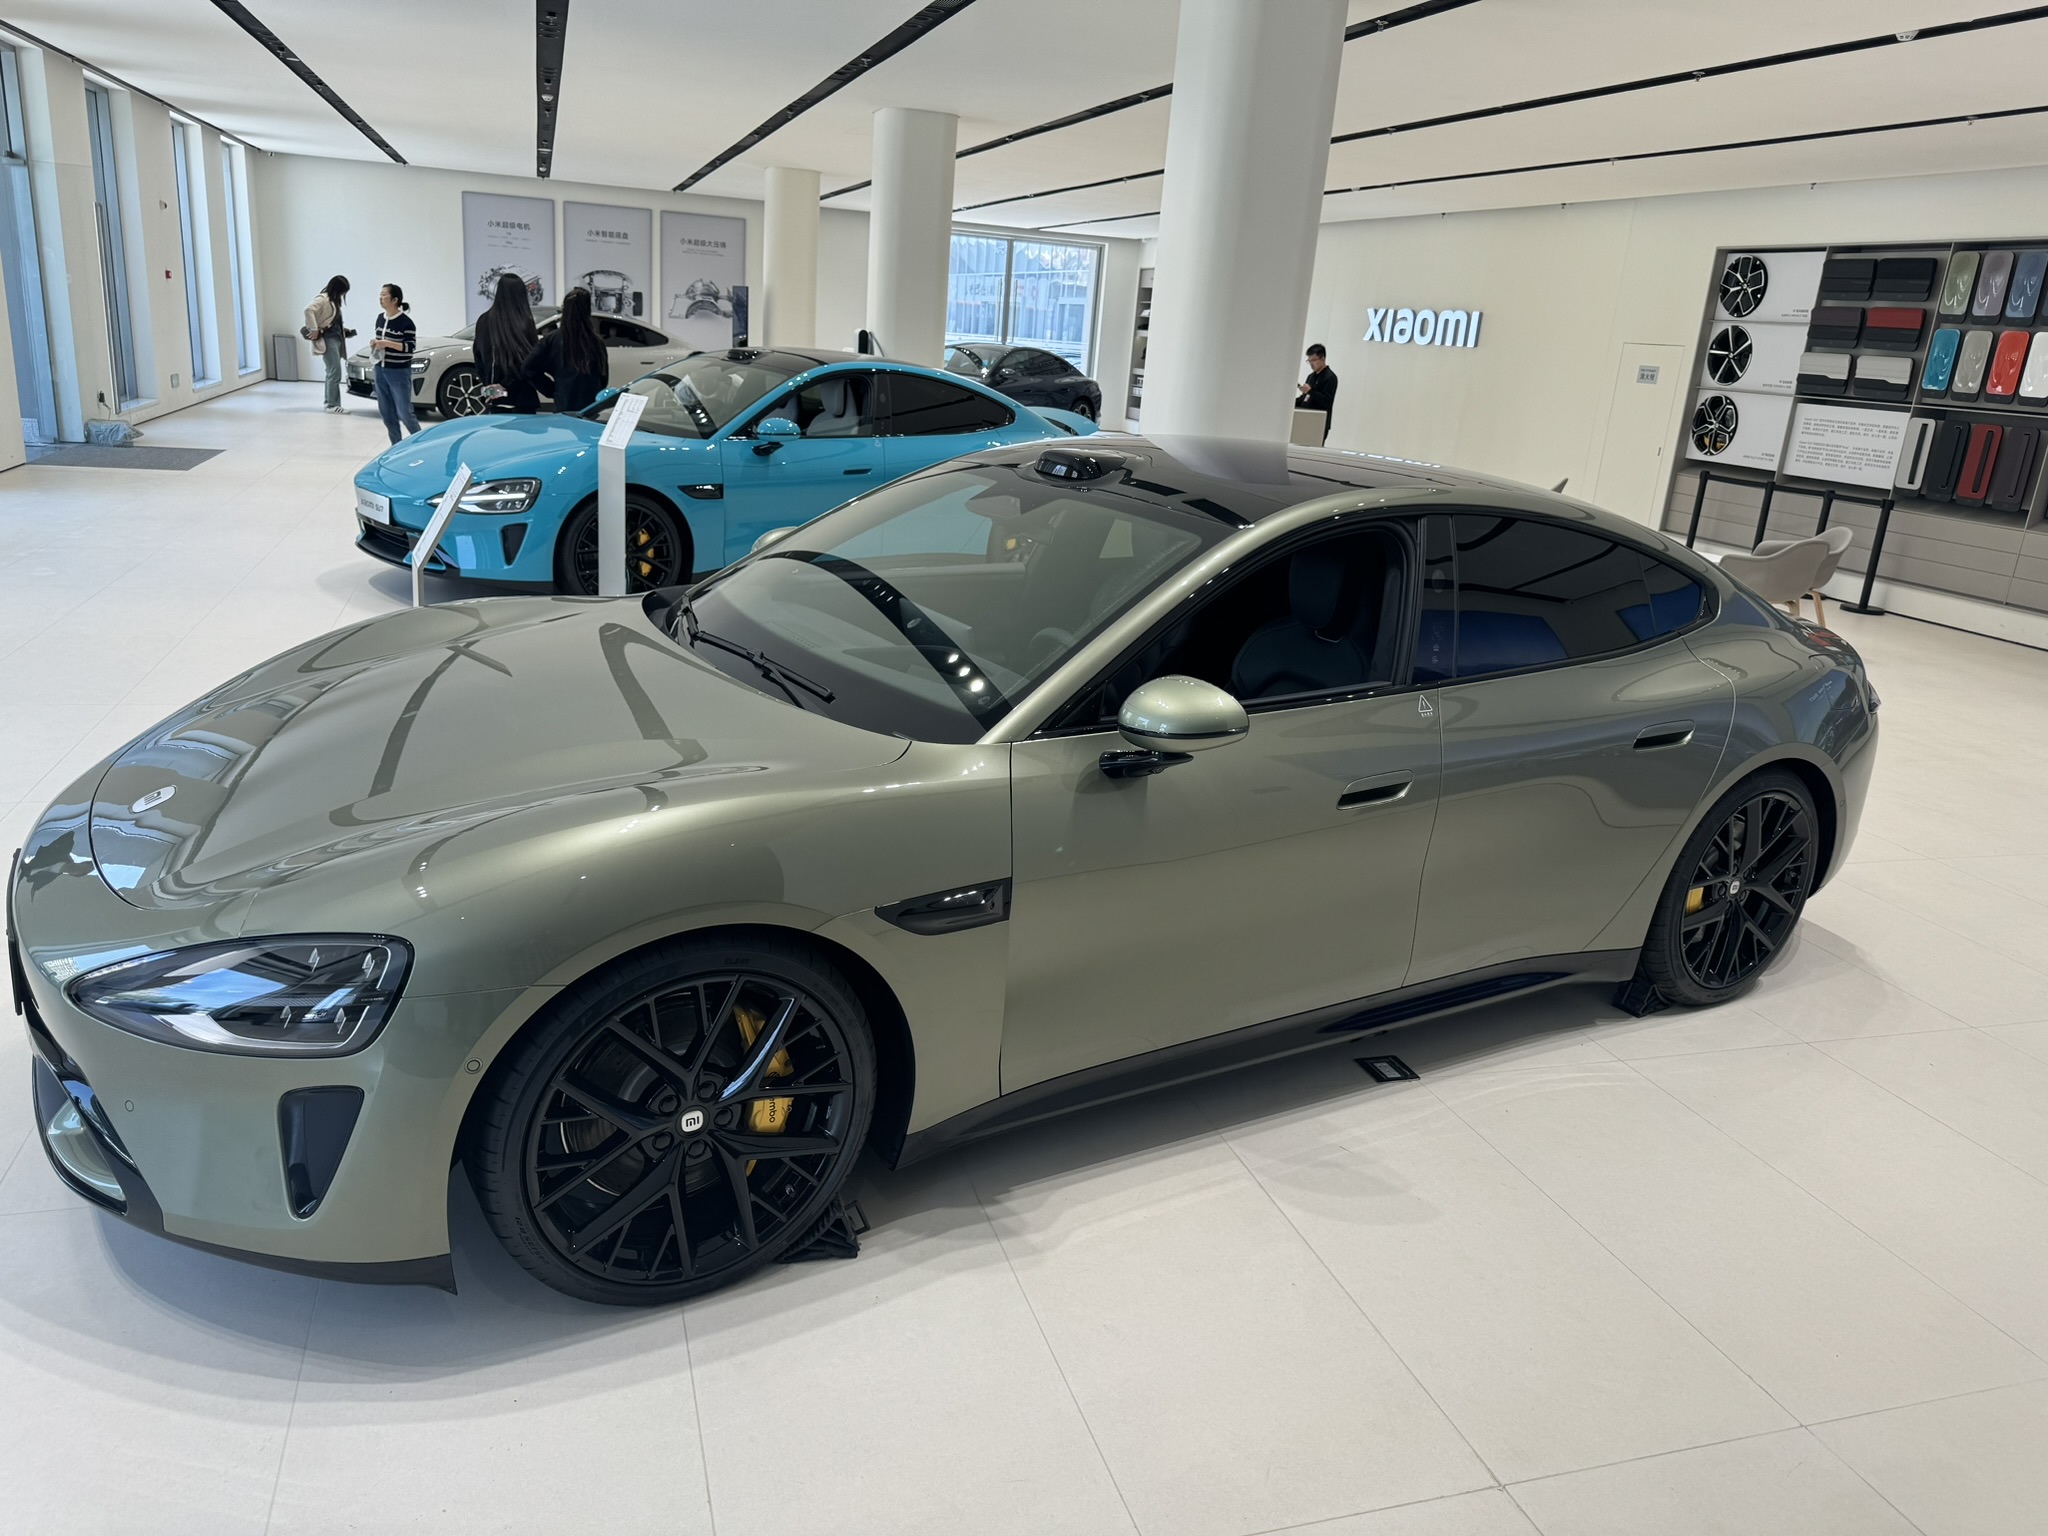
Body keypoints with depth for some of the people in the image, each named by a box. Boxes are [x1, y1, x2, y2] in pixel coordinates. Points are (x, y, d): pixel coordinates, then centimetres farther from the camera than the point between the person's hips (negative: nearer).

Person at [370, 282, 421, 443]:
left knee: (404, 412, -6)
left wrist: (387, 344, -21)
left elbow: (410, 347, -14)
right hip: (381, 371, 7)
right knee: (386, 412, 8)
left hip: (400, 372, -7)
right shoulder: (380, 319, 10)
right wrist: (375, 343, 0)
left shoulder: (406, 322, -12)